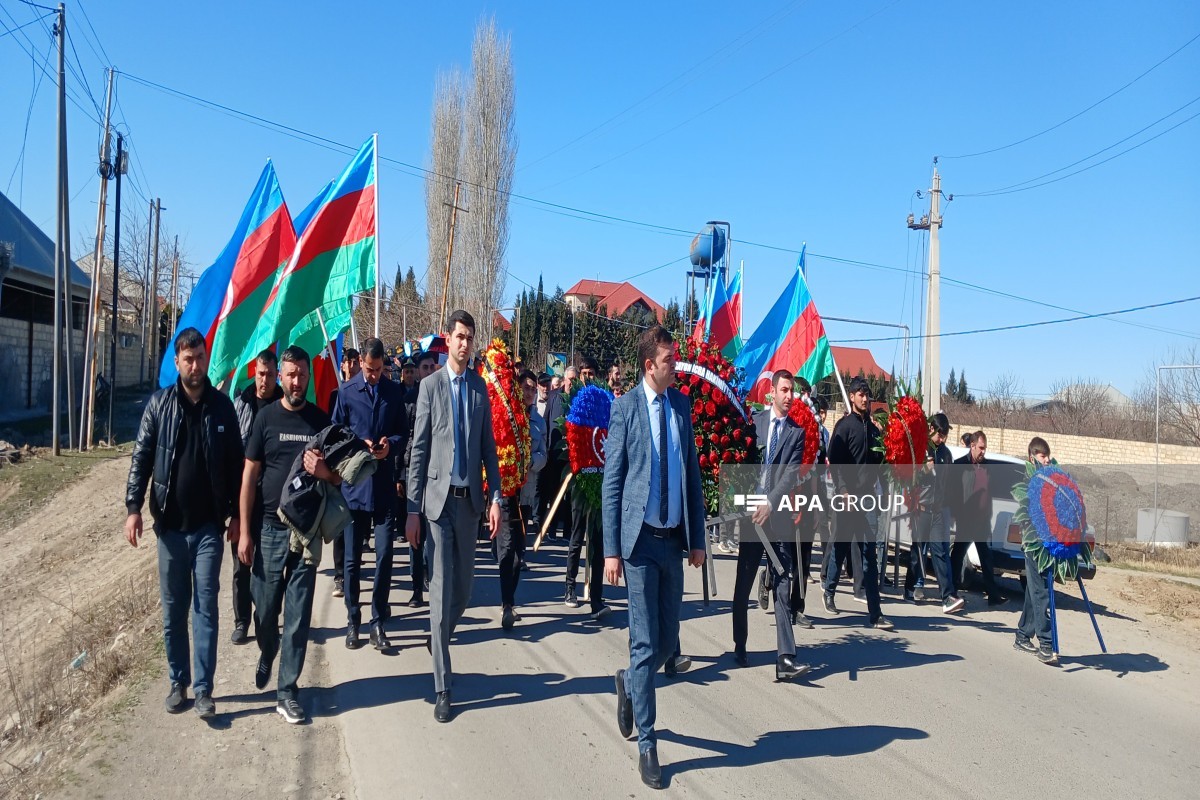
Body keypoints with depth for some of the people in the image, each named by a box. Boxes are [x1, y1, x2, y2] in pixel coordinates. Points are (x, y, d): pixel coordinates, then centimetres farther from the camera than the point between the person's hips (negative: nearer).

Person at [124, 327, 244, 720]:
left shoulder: (222, 406, 0)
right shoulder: (159, 404, -1)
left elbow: (235, 463, 4)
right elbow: (141, 457, -1)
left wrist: (235, 513, 3)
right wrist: (134, 506, -10)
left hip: (209, 526, -1)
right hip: (170, 524, 1)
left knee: (206, 606, 2)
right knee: (173, 607, 11)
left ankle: (203, 688, 9)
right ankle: (178, 681, 24)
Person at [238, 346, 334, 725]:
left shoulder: (321, 420, 4)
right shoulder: (266, 417, 1)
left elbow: (340, 477, 9)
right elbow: (249, 477, 1)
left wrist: (324, 472, -15)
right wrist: (244, 532, -2)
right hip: (270, 529, 0)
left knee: (298, 615, 3)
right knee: (265, 609, 9)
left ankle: (287, 691, 14)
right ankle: (266, 656, 41)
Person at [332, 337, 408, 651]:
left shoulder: (395, 391, 6)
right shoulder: (347, 391, 2)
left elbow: (404, 432, 8)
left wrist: (392, 444, -13)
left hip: (384, 486, 0)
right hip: (354, 484, 0)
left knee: (384, 557, -1)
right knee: (352, 559, 8)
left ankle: (378, 623, 10)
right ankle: (353, 621, 21)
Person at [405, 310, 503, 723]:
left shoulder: (480, 387, 8)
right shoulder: (430, 385, -2)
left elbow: (488, 447, 10)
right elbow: (418, 449, -4)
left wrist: (495, 497, 2)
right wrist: (412, 509, -6)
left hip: (470, 498, 4)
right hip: (439, 497, -3)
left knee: (463, 587, 11)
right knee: (441, 591, -1)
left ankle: (440, 639, 41)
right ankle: (442, 688, 7)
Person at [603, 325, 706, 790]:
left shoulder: (682, 404, 7)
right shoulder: (626, 407, -6)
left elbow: (693, 472, 11)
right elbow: (612, 481, -5)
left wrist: (697, 538, 9)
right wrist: (611, 550, -8)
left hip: (674, 539, 4)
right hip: (640, 539, -4)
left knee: (668, 641, 11)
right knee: (645, 643, 1)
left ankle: (629, 683, 41)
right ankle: (646, 744, 16)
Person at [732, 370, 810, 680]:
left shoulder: (797, 432, 5)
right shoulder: (754, 421, 6)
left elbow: (791, 475, -5)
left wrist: (770, 504, -17)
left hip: (779, 515, -1)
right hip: (750, 511, 1)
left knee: (783, 587, -5)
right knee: (743, 585, 10)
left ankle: (785, 658, -6)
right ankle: (739, 647, 25)